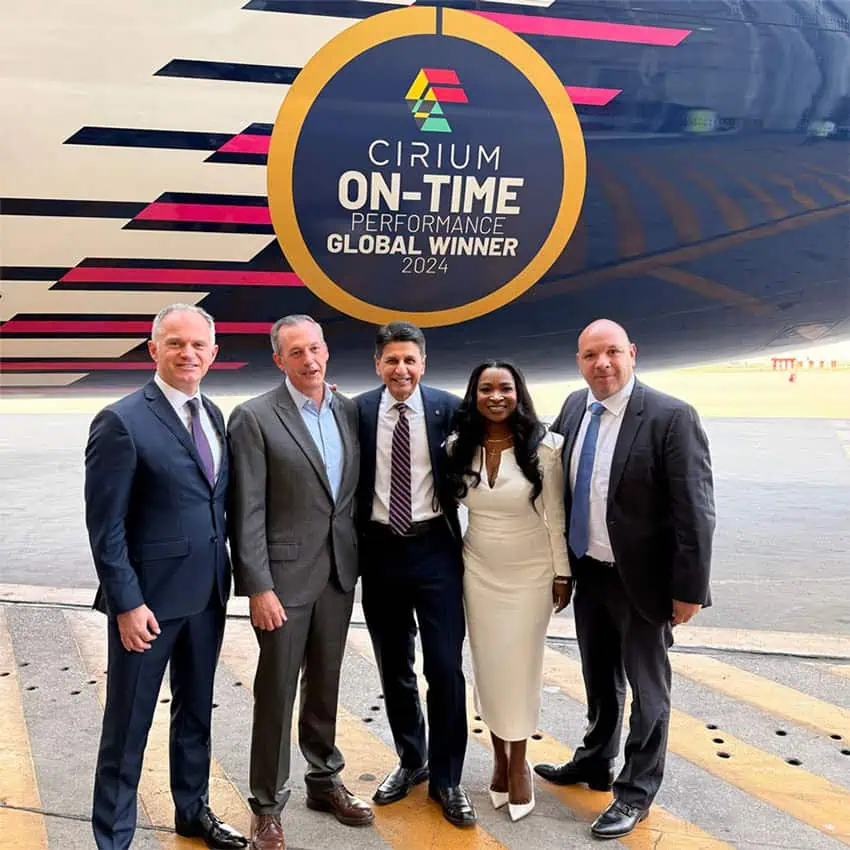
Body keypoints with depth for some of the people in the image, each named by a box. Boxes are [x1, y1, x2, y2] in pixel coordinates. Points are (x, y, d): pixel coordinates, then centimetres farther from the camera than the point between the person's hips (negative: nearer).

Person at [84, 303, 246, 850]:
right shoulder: (122, 421, -14)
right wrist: (127, 603, -16)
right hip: (149, 599, -7)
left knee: (196, 710, 21)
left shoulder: (213, 415, 6)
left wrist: (224, 573, 7)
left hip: (207, 593, 7)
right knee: (128, 724, 8)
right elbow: (105, 526, -14)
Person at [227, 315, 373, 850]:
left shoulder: (349, 411, 5)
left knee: (325, 684, 19)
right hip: (286, 575, -5)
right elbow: (247, 513, -12)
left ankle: (326, 781, 37)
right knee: (277, 692, 6)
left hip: (339, 572, 5)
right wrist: (258, 588, -15)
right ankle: (268, 806, 23)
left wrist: (358, 559, 7)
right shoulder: (254, 418, -10)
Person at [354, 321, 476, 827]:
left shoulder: (448, 408, -4)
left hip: (434, 549, -2)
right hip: (379, 551, 2)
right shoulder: (358, 412, -1)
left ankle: (446, 779, 19)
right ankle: (411, 761, 36)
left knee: (446, 667, 0)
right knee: (394, 668, 15)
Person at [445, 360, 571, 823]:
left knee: (520, 667, 6)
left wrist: (562, 573, -5)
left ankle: (519, 764, 26)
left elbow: (556, 516, -9)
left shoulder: (543, 446, -15)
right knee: (488, 665, 12)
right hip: (478, 571, 3)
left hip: (530, 573, -3)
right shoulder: (458, 446, -5)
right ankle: (499, 756, 31)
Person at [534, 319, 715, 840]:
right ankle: (595, 762, 45)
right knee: (599, 678, 24)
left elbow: (695, 511, -18)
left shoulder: (672, 418, -19)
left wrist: (689, 589, -17)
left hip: (641, 578, -6)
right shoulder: (575, 407, 0)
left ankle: (636, 792, 31)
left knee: (647, 688, 13)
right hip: (588, 572, 6)